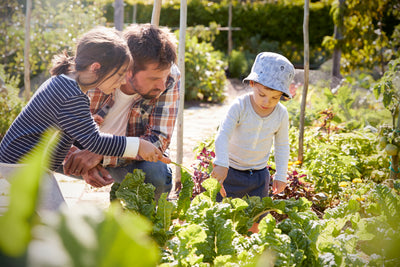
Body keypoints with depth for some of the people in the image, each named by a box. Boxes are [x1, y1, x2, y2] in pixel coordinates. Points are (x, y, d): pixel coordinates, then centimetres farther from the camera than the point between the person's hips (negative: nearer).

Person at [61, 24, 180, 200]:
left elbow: (158, 140, -25)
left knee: (157, 174, -33)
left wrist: (101, 154, -39)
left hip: (134, 159, 0)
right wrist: (84, 165, -36)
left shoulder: (170, 76, -23)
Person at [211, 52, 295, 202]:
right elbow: (222, 136, -24)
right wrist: (221, 164, -38)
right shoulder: (239, 106, -19)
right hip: (231, 172, -3)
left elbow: (282, 146, 5)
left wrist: (281, 176, 6)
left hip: (259, 176, 3)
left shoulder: (281, 114, -8)